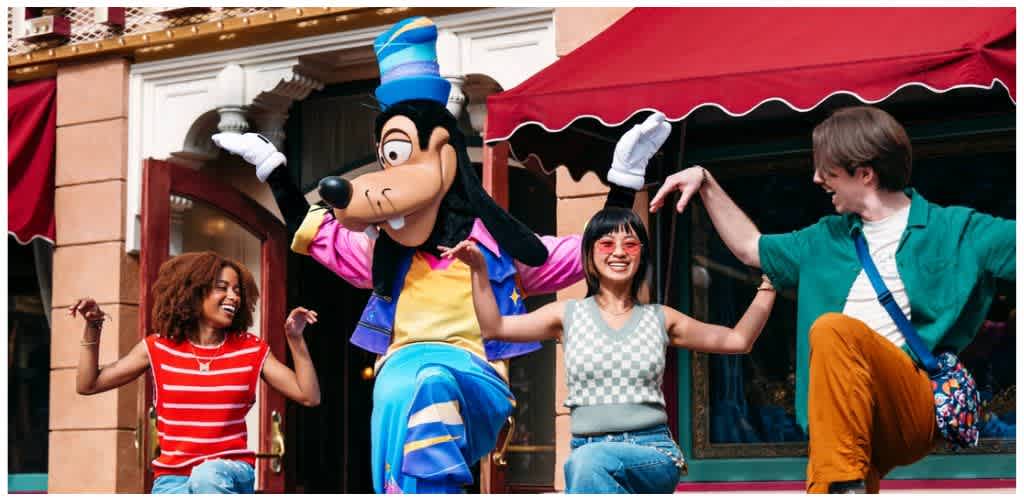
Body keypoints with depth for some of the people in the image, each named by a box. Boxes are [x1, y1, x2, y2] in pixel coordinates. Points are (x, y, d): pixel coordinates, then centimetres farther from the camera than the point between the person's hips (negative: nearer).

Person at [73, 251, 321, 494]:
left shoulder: (251, 350, 5)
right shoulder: (159, 348, 6)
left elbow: (309, 397, 1)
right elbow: (88, 385, 9)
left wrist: (296, 338, -6)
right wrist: (92, 328, 0)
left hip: (230, 474, -1)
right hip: (172, 478, 1)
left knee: (209, 475, -37)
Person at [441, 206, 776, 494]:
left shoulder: (660, 319, 11)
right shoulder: (569, 315, 10)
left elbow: (738, 340, 14)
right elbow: (494, 327, 7)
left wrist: (769, 284, 7)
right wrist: (479, 269, -3)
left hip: (654, 455, -2)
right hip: (589, 452, 2)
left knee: (588, 462, -34)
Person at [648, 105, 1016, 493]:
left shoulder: (954, 230, 6)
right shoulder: (828, 240, 25)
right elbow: (750, 247, 38)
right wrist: (706, 182, 31)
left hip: (922, 409, -5)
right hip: (848, 422, 6)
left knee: (834, 329, -33)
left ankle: (844, 484, -34)